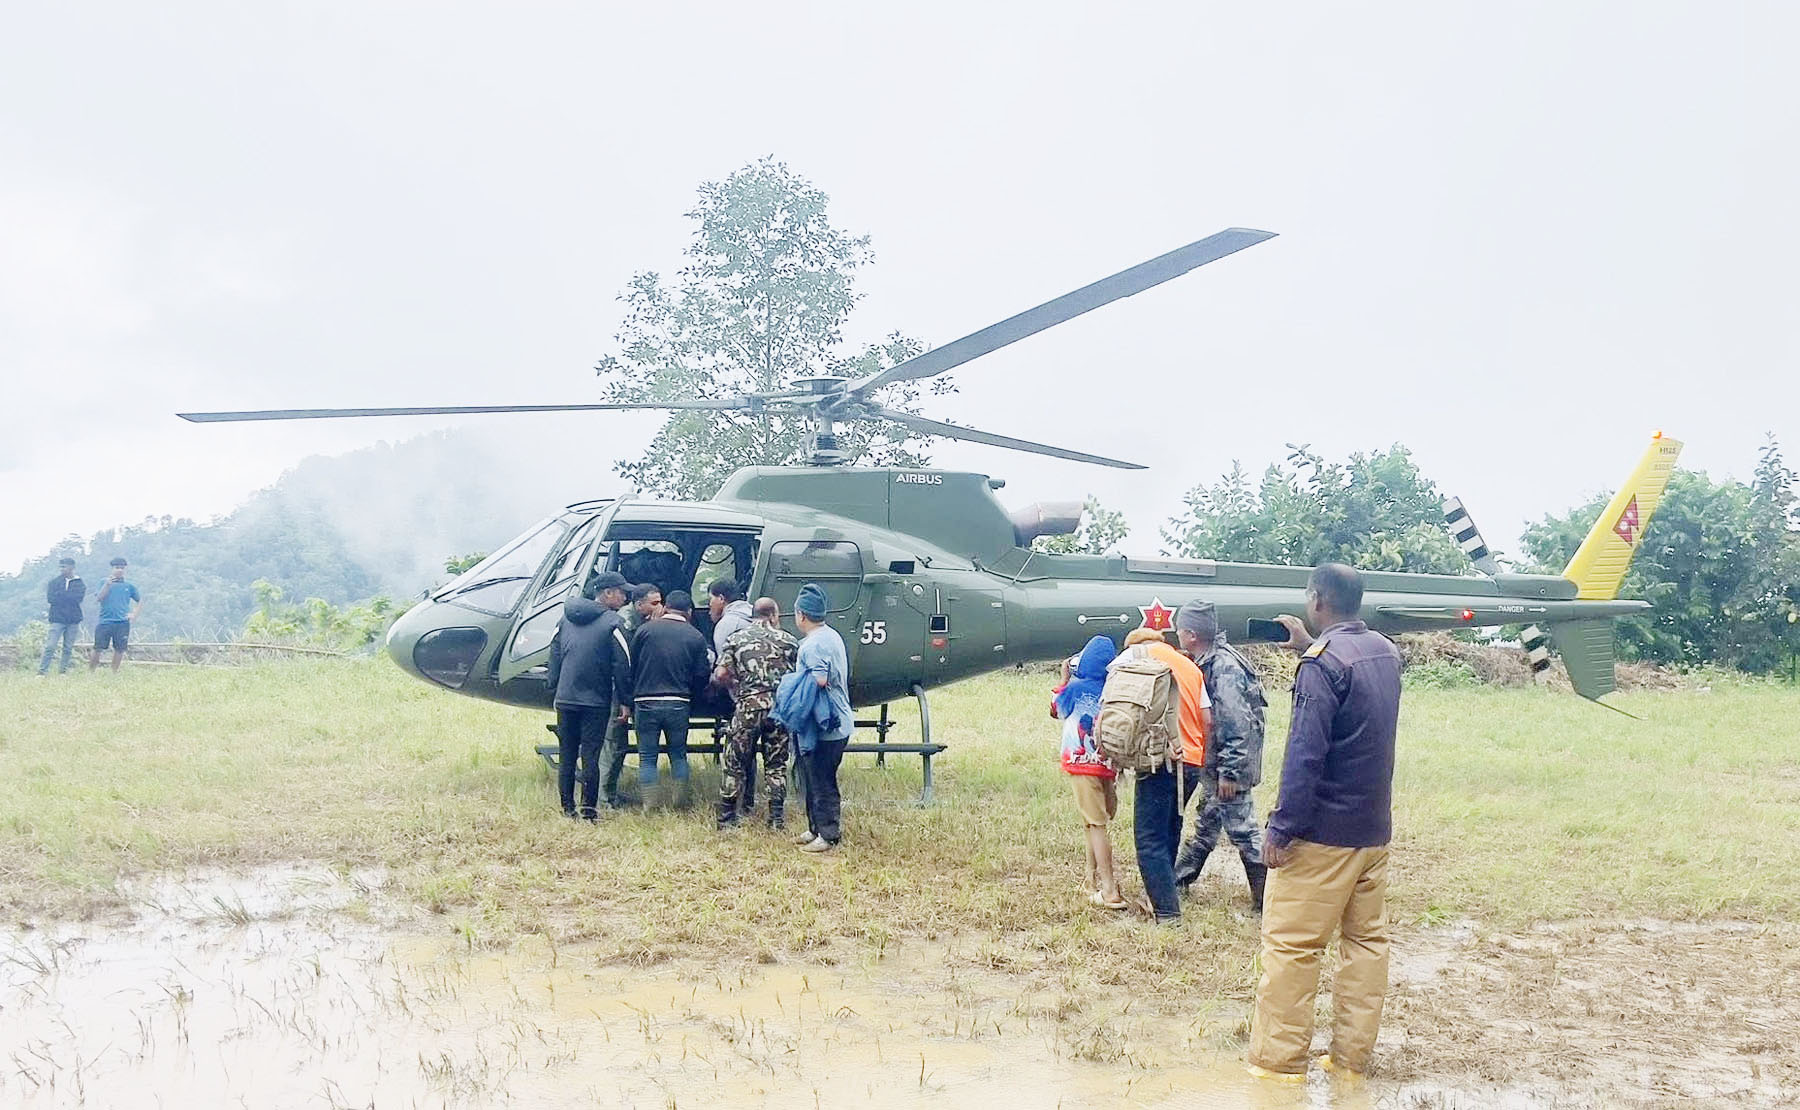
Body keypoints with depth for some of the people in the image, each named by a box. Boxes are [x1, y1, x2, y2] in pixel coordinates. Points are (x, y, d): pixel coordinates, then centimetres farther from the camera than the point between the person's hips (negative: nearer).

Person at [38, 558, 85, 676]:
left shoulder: (80, 584, 6)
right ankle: (42, 671, -8)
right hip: (57, 619, -1)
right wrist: (69, 597, -6)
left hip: (73, 620, 1)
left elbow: (78, 598, -9)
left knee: (68, 648, 5)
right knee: (50, 647, -9)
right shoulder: (54, 582, 8)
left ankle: (63, 671, 14)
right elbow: (50, 598, -4)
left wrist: (59, 594, -6)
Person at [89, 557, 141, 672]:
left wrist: (134, 614, 6)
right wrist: (107, 584, -24)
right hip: (105, 622, -2)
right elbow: (100, 598, -10)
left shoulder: (129, 586, 10)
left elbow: (140, 600, 19)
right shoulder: (105, 583, 5)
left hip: (123, 623, 2)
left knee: (119, 650, 2)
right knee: (98, 649, -4)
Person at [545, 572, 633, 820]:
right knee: (590, 754, -2)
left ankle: (567, 806, 15)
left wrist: (554, 691, 19)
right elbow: (622, 665, -9)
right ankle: (589, 808, -2)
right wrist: (625, 701, -4)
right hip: (595, 701, -5)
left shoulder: (567, 618, 11)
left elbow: (554, 655, 14)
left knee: (567, 754, 11)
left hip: (565, 698, 5)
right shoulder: (613, 623, -7)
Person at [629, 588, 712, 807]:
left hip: (645, 701, -1)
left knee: (647, 756, 6)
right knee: (678, 754, 14)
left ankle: (647, 806, 5)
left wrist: (631, 699, 15)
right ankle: (682, 803, 15)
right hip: (678, 704, 1)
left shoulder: (645, 630, -1)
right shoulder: (696, 637, 1)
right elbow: (702, 675, 2)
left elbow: (630, 665, 1)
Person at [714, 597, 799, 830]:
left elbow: (721, 674, -1)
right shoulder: (787, 640, 8)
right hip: (780, 705, 1)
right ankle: (777, 819, 10)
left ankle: (727, 819, 9)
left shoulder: (736, 638, 7)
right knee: (776, 765, 11)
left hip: (748, 706, -1)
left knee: (735, 765, 7)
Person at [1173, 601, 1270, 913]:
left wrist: (1229, 772, -23)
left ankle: (1267, 898, 5)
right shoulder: (1207, 663, 6)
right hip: (1211, 766, 10)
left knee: (1242, 831, -3)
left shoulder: (1225, 668, -23)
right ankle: (1178, 879, 37)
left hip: (1228, 769, -10)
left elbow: (1236, 726, -25)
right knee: (1205, 824, 22)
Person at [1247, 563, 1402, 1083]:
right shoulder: (1385, 651, 8)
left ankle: (1277, 1062, 2)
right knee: (1366, 939, 11)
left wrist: (1281, 826, -18)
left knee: (1290, 944, -2)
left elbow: (1306, 753, -21)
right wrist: (1309, 647, 30)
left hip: (1323, 831, -8)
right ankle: (1351, 1057, 17)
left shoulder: (1323, 663, -16)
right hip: (1374, 830, 8)